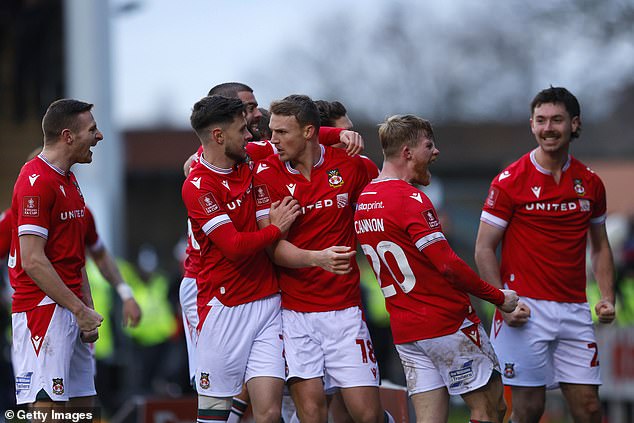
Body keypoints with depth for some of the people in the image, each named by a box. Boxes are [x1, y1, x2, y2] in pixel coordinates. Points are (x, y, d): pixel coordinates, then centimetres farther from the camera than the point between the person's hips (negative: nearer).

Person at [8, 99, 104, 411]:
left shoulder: (69, 181, 17)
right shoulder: (37, 182, -14)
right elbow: (32, 261, -19)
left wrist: (86, 310, 12)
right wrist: (79, 309, -18)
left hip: (71, 309, 10)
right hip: (43, 308, -10)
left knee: (82, 403, 9)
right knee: (47, 404, -12)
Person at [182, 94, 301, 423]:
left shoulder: (247, 163, 8)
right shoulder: (197, 186, -13)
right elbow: (234, 246, -20)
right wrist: (277, 228, -6)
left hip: (268, 303, 6)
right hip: (224, 307, -6)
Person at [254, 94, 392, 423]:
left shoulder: (350, 165, 2)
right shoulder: (267, 173, -2)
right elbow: (274, 247, -10)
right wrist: (318, 258, -26)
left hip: (344, 309, 1)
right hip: (294, 311, -1)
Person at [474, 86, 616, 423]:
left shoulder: (590, 183, 9)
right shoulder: (510, 181, -4)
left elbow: (600, 246, 19)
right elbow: (484, 248, -3)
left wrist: (607, 298, 5)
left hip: (574, 308, 4)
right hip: (526, 309, -4)